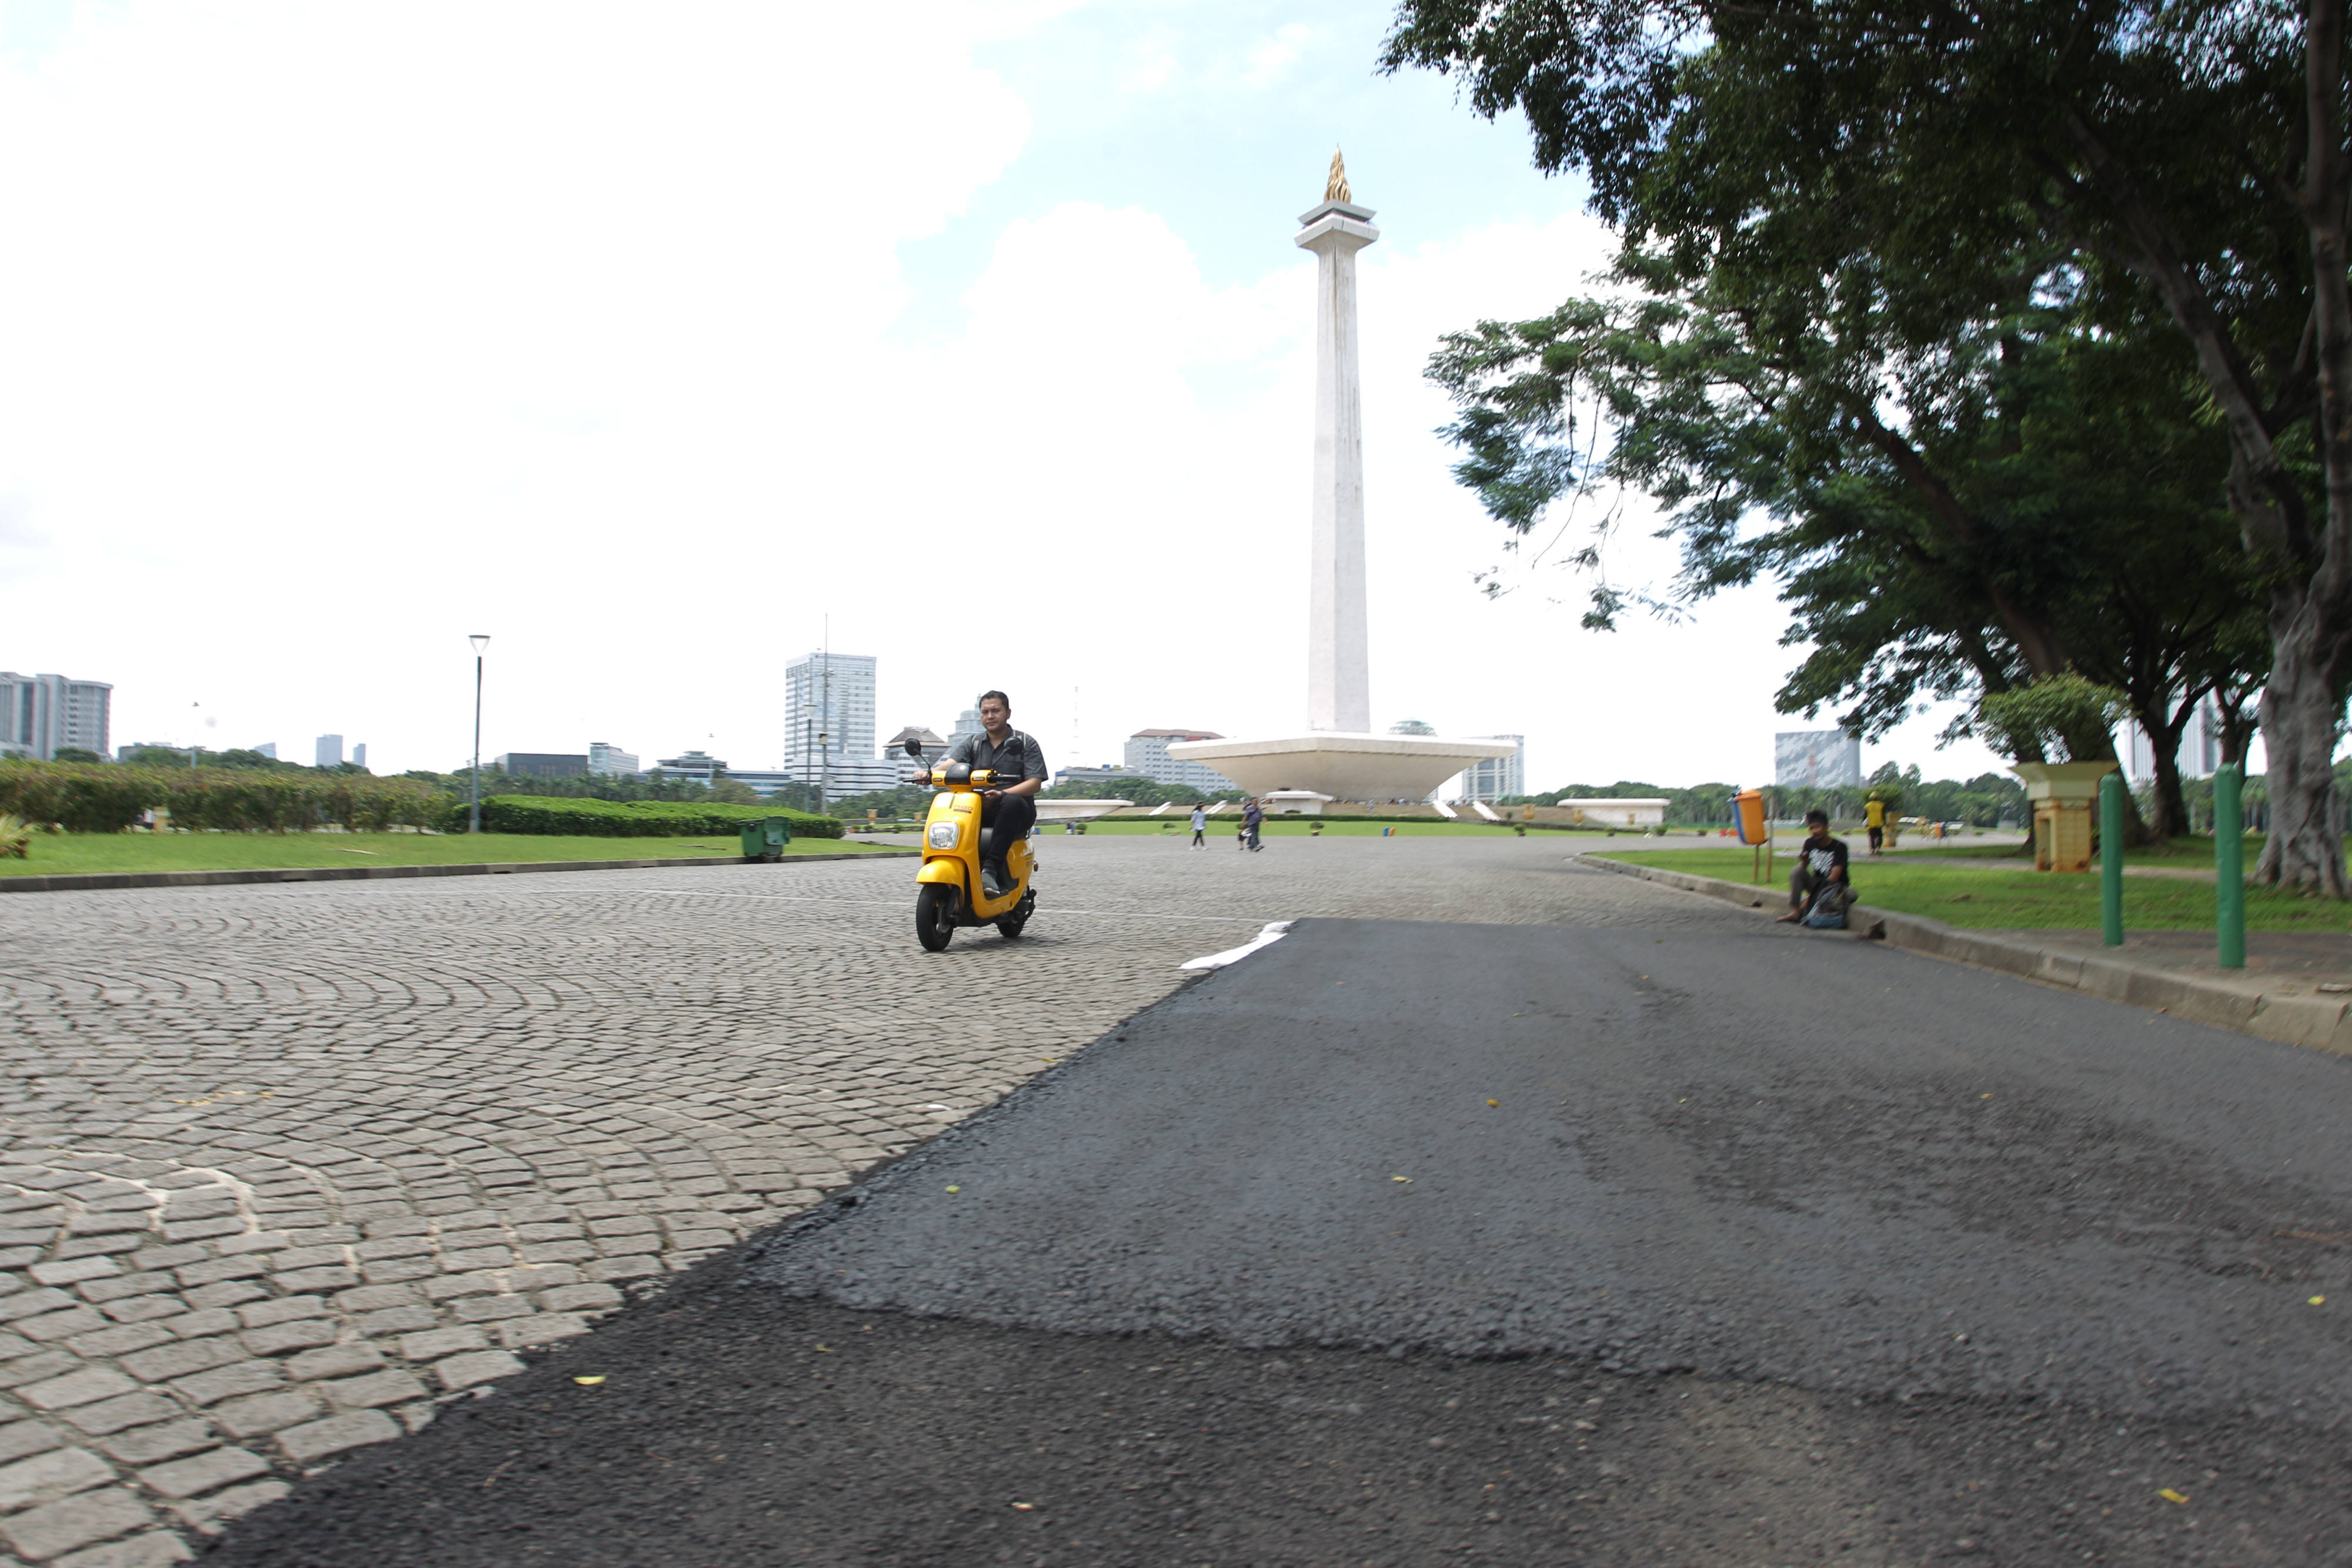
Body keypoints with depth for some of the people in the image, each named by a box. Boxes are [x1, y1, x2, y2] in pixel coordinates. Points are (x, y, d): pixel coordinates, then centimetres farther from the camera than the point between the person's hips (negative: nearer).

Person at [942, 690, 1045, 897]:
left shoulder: (1026, 743, 8)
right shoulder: (972, 743, 18)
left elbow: (1035, 783, -4)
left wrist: (1001, 794, -21)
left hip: (1016, 812, -3)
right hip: (978, 810, 3)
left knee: (1012, 803, -38)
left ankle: (990, 867, -44)